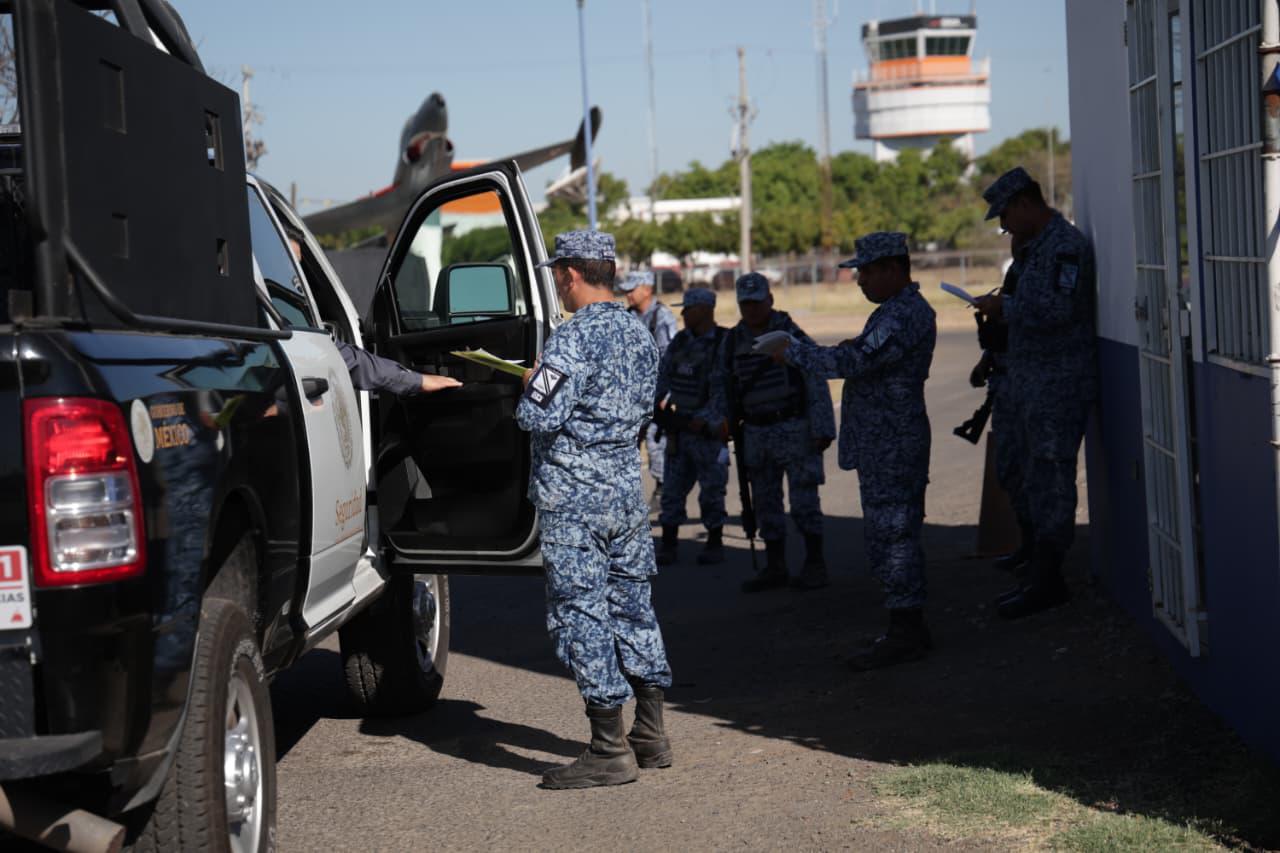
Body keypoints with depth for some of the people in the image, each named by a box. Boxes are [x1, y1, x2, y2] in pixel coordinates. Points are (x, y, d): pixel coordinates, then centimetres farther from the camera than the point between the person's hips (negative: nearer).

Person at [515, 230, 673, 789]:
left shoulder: (574, 338, -17)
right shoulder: (639, 333, 10)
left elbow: (537, 416, -24)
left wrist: (530, 381, -2)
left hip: (574, 497, -8)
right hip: (627, 489, 9)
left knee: (581, 612, -3)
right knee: (631, 603, 15)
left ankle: (610, 749, -2)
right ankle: (651, 736, 21)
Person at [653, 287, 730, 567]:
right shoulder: (679, 341, 9)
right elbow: (662, 376, 18)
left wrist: (704, 421, -20)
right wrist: (657, 405, 5)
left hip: (708, 431, -6)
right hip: (678, 428, 6)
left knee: (711, 490, 3)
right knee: (673, 488, 6)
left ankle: (715, 544, 15)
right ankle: (667, 545, 11)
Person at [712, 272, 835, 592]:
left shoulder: (791, 335, -8)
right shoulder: (732, 341, 6)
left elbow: (816, 383, -10)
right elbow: (721, 383, 17)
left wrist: (823, 429, -14)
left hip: (794, 427, -5)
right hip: (756, 432, 5)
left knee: (804, 500, -5)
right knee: (766, 502, 9)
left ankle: (815, 565, 5)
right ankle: (775, 568, 18)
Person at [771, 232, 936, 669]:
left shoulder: (902, 316, -18)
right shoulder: (905, 309, 18)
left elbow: (853, 362, -25)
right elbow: (871, 360, 28)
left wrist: (790, 351, -16)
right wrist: (853, 349, 8)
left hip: (889, 444, -11)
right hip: (890, 440, 11)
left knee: (889, 534, -8)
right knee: (897, 534, 15)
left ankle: (904, 631, -4)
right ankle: (909, 628, 21)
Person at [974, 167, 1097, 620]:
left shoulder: (1065, 245, -14)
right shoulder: (1038, 246, 19)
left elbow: (1059, 309, -24)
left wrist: (1005, 307, -14)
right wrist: (1004, 307, 12)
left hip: (1059, 384, -11)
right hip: (1033, 383, 11)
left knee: (1052, 480, -7)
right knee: (1038, 480, 13)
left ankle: (1045, 582, -5)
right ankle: (1044, 578, 20)